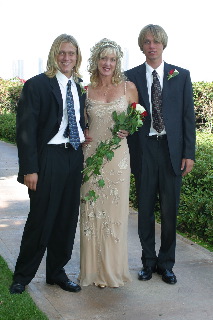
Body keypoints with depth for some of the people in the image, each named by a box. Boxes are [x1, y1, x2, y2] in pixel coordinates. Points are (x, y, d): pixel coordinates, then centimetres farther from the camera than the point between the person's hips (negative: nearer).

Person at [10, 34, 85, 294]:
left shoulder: (79, 88, 12)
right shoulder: (37, 85, -6)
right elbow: (26, 129, -11)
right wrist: (29, 169, -16)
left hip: (75, 158, 6)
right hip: (48, 159, -6)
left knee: (67, 220, 11)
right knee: (41, 221, 1)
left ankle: (56, 272, 27)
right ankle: (22, 277, 18)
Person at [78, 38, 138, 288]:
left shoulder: (128, 88, 3)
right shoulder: (86, 91, 6)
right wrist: (81, 135, -3)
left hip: (118, 156, -1)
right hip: (91, 154, 1)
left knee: (116, 210, 3)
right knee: (92, 211, 4)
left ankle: (114, 269, 17)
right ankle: (93, 269, 16)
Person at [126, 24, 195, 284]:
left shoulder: (181, 76, 5)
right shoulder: (131, 77, 4)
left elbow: (188, 115, 4)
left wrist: (189, 153, -2)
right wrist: (127, 153, -6)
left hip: (172, 150, 0)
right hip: (143, 150, 0)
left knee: (169, 210, 6)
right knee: (145, 209, 8)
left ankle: (166, 263, 21)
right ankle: (149, 261, 24)